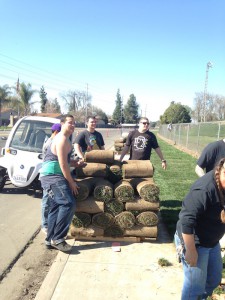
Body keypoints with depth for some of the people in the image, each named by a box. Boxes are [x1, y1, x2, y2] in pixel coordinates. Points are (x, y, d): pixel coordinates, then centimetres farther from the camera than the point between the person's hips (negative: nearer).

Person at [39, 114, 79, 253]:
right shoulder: (62, 139, -14)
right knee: (69, 203, -20)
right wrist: (71, 182, -14)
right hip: (53, 176, -11)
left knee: (56, 207, 11)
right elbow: (63, 164, -19)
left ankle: (50, 240, 18)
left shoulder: (64, 138, 20)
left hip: (54, 176, 11)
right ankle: (57, 239, -13)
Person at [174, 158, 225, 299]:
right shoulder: (204, 189, -32)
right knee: (195, 286, 6)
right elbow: (186, 220, -31)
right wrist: (191, 251, -24)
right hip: (194, 243, -8)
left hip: (212, 242, 8)